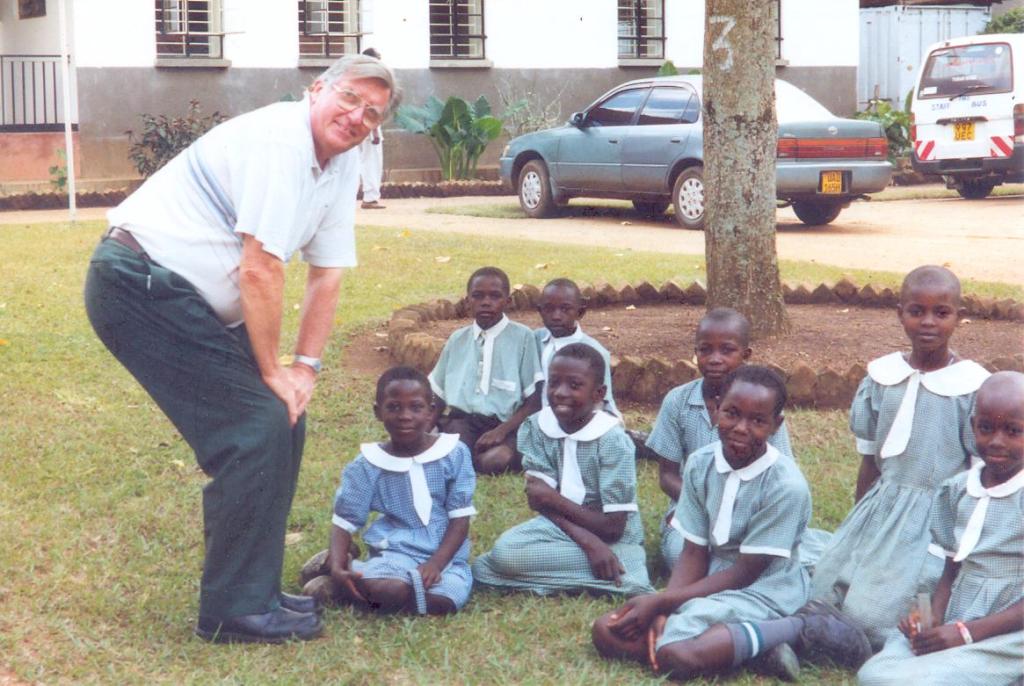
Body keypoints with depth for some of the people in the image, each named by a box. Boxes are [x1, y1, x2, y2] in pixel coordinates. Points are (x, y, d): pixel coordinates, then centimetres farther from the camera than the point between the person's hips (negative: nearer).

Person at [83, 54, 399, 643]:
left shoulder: (344, 163, 8)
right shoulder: (282, 140, -21)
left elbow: (328, 273, 10)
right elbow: (259, 270, -22)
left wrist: (306, 367, 1)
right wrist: (272, 371, -13)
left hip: (194, 297, 10)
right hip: (140, 282, -10)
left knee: (283, 421, 8)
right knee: (256, 427, -13)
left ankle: (255, 590, 19)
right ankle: (235, 610, -3)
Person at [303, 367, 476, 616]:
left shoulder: (454, 453, 0)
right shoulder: (368, 464, 1)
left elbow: (460, 518, -1)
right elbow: (344, 521, 3)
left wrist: (436, 563, -16)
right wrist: (337, 567, -17)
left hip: (445, 557, 2)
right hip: (395, 553, -2)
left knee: (446, 598, -32)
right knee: (389, 590, -37)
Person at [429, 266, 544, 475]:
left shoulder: (522, 337, 0)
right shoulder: (456, 340, 13)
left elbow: (534, 402, -1)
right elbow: (438, 395, 19)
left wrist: (501, 431, -15)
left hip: (506, 424, -1)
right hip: (463, 420, 2)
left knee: (495, 460, -35)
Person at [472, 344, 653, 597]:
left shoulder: (612, 441, -16)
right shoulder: (537, 427, -6)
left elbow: (612, 526, -17)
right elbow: (538, 499, -11)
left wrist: (553, 498, -16)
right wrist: (586, 540, -25)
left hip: (613, 541, -1)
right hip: (559, 526, 1)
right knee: (505, 550, -29)